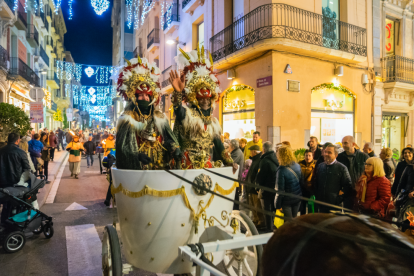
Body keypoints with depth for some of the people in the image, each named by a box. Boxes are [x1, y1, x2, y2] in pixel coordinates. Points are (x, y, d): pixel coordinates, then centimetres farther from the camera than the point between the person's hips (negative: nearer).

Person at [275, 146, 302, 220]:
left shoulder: (282, 170, -23)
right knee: (294, 218, 22)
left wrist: (278, 205, -10)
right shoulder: (298, 166, -4)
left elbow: (279, 190, -19)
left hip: (286, 200, -6)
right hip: (297, 198, 6)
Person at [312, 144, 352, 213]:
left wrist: (339, 198, -9)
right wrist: (317, 197, 9)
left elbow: (348, 186, -7)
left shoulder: (342, 168, -6)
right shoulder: (320, 166, 9)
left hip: (335, 205, -4)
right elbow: (315, 184, 17)